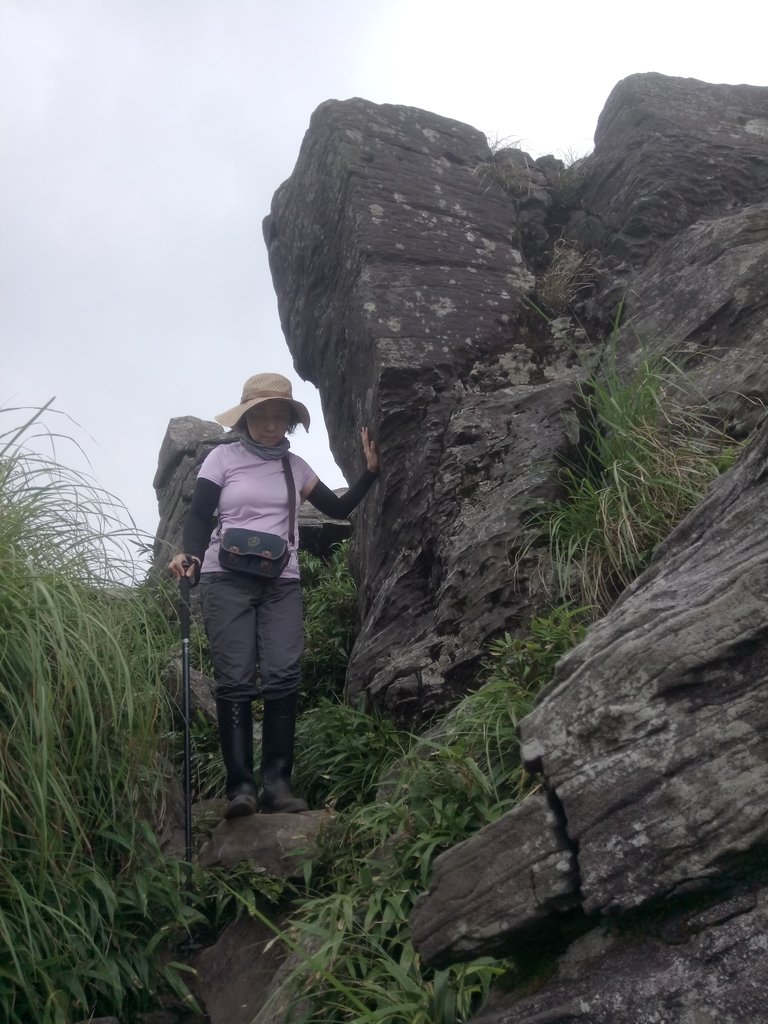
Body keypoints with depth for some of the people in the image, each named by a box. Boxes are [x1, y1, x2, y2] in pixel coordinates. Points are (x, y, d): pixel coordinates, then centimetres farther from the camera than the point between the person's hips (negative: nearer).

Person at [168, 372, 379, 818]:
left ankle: (277, 782, -4)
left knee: (283, 676, -10)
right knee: (235, 680, -7)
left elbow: (338, 509, 15)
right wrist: (191, 555, -21)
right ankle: (241, 785, -4)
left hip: (282, 582, 2)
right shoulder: (223, 457, 5)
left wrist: (371, 471, 5)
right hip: (227, 579, -2)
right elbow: (199, 516, -2)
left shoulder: (294, 466, 13)